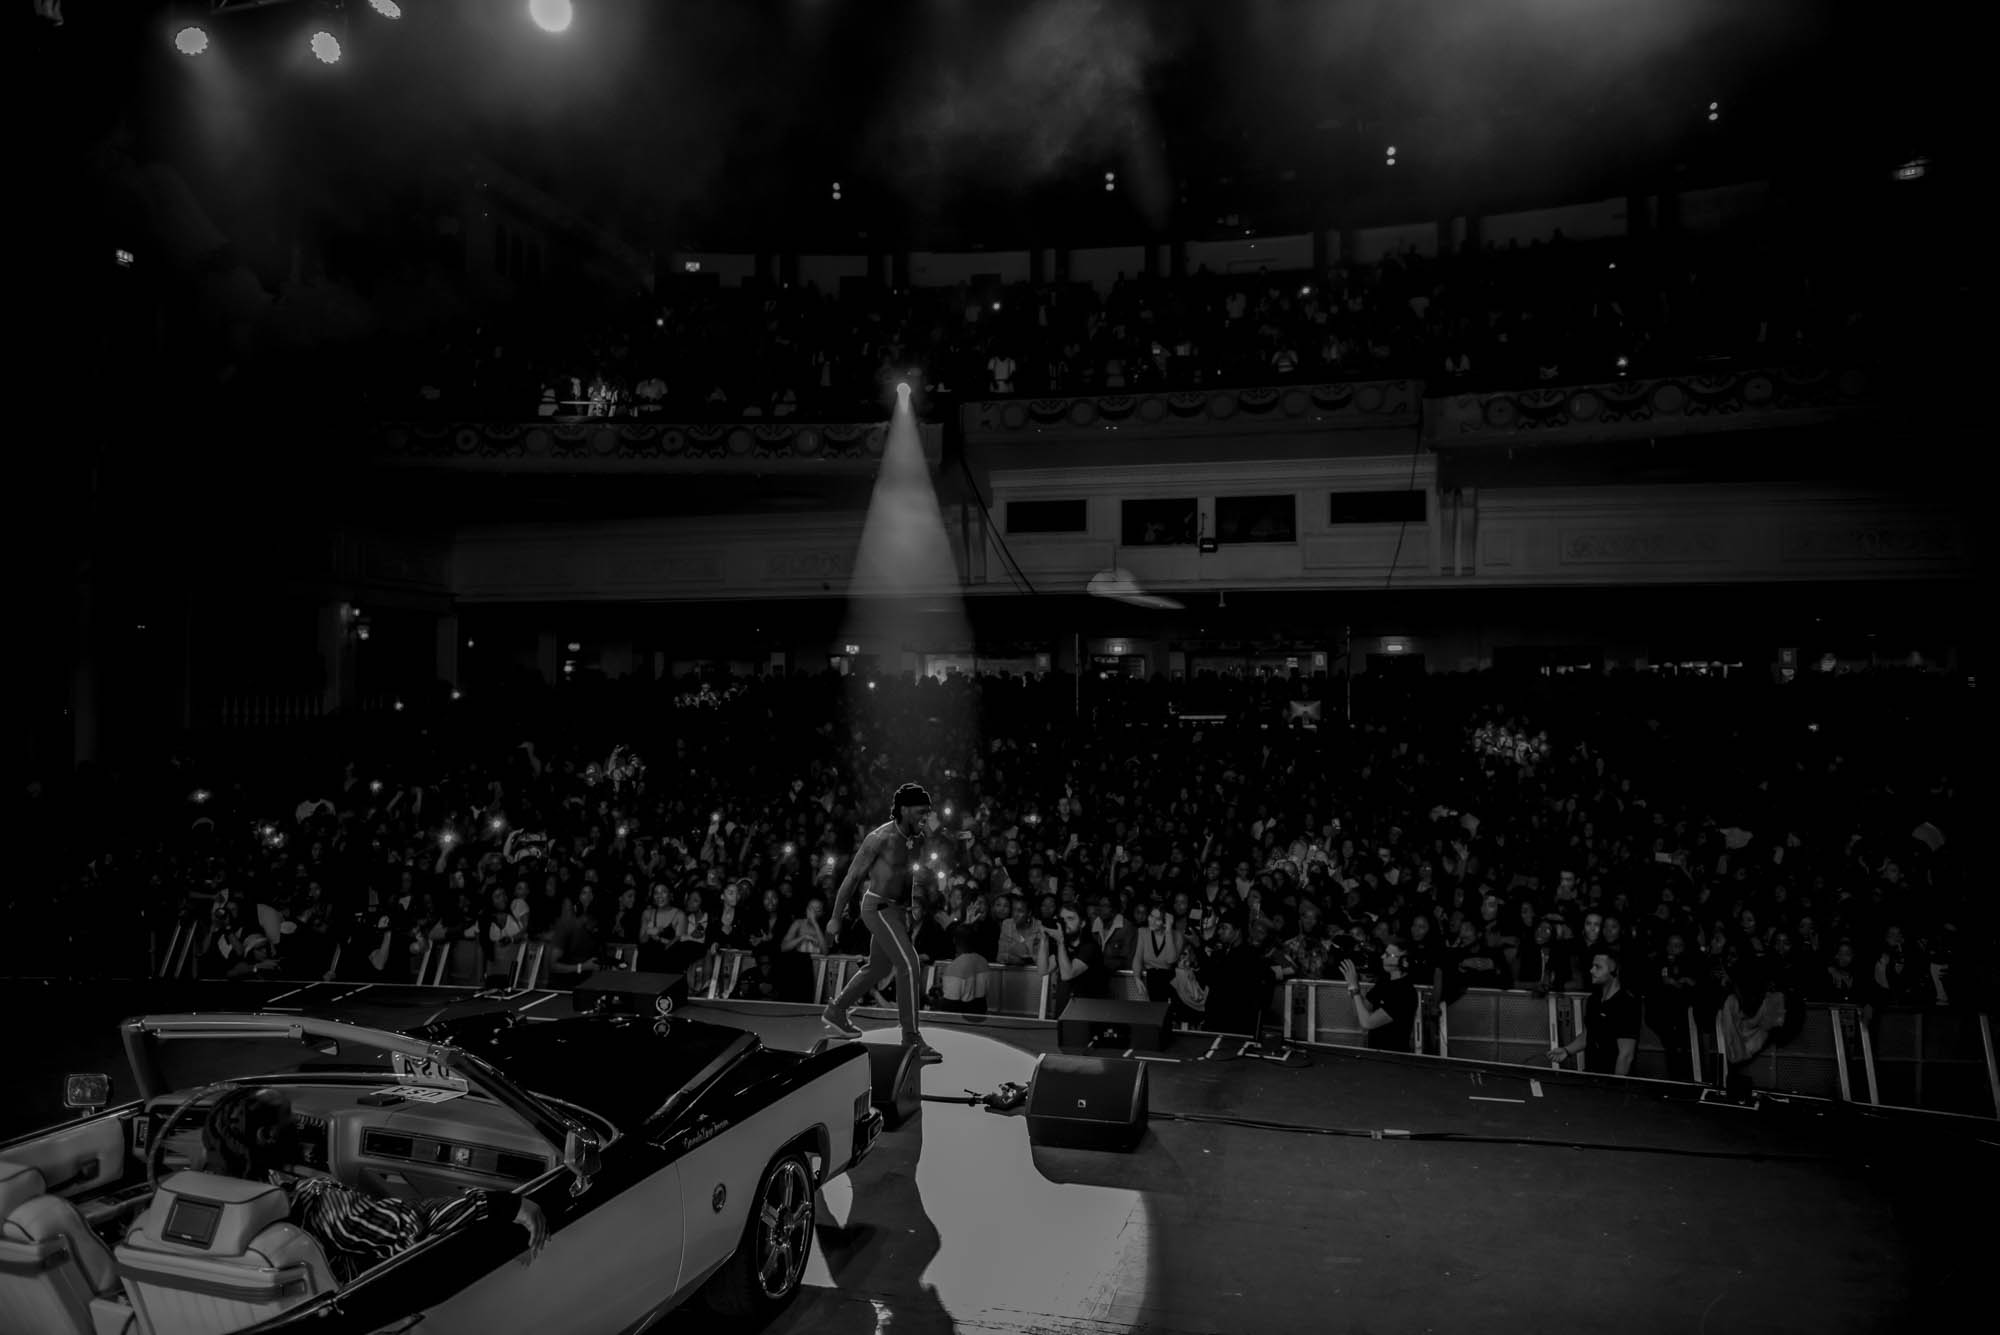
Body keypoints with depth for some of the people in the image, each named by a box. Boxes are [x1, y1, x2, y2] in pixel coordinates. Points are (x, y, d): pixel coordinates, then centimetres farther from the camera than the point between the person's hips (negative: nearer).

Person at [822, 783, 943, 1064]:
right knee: (909, 965, -16)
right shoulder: (880, 838, -19)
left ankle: (835, 1012, 37)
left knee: (879, 968, 19)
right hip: (879, 908, -9)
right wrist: (836, 917, -6)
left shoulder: (915, 836, 3)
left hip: (897, 909, 9)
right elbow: (851, 877, -11)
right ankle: (911, 1037, -11)